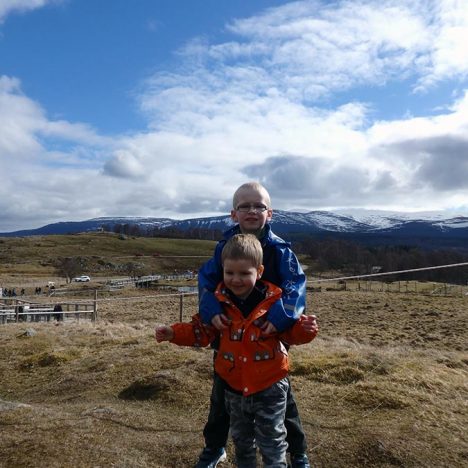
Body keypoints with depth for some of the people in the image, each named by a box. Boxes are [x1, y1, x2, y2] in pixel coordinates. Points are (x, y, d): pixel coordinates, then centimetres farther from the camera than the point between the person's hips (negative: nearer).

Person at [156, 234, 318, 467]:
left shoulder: (274, 300, -16)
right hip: (234, 388, 4)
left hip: (269, 388, -3)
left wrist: (305, 329, -27)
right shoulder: (219, 302, -8)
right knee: (241, 441, 26)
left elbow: (290, 332, -5)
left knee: (271, 445, 13)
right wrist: (173, 333, -11)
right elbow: (201, 331, 2)